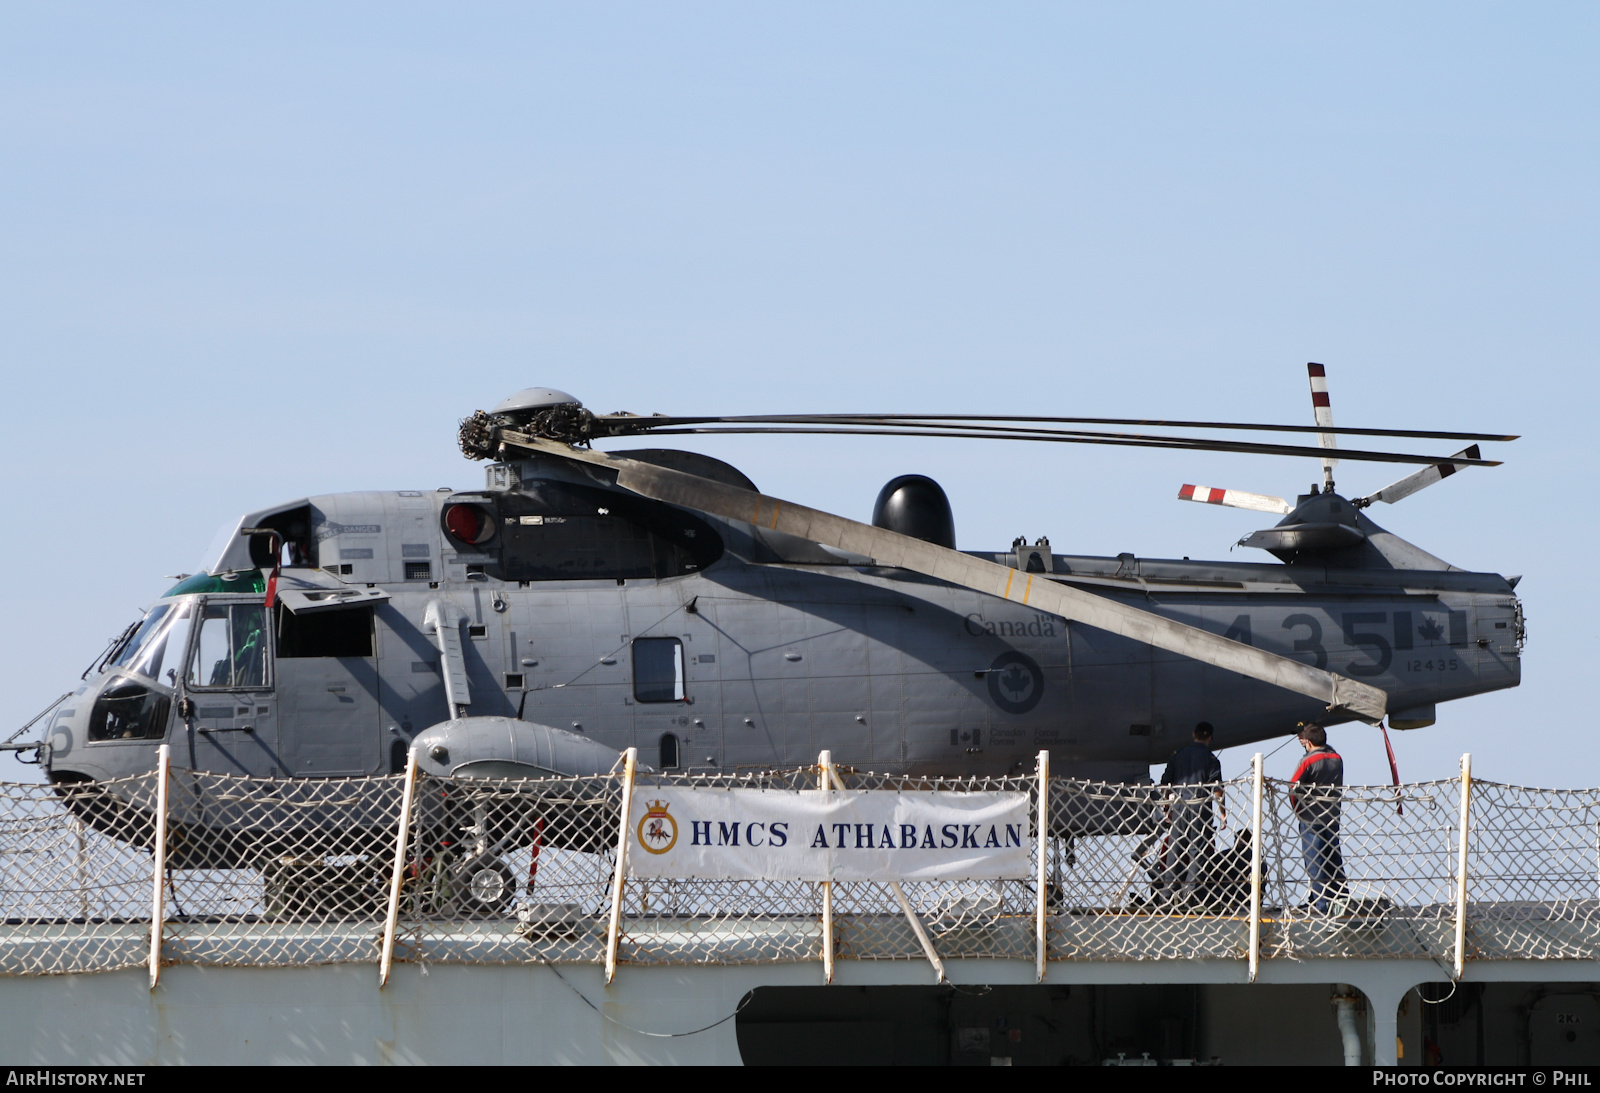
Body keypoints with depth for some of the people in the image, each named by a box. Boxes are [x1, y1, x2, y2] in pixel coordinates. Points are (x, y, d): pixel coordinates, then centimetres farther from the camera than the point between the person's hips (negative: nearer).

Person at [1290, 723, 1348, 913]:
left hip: (1311, 819, -6)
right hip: (1333, 818, 6)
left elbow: (1293, 789, -13)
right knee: (1334, 862, 12)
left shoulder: (1308, 762, -13)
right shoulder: (1337, 759, 5)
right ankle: (1342, 897, 13)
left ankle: (1320, 905, -5)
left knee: (1315, 864, -3)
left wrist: (1298, 811, 3)